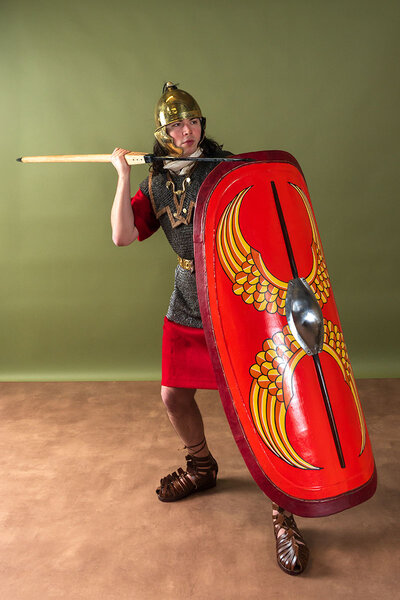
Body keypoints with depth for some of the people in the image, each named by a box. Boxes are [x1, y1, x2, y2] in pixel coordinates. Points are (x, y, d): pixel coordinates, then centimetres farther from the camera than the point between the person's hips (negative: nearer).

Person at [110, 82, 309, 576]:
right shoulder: (155, 186, 9)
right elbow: (122, 236, -1)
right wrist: (123, 176, -3)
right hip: (186, 309, 5)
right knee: (174, 397, 13)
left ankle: (284, 513, 8)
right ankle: (201, 467, 42)